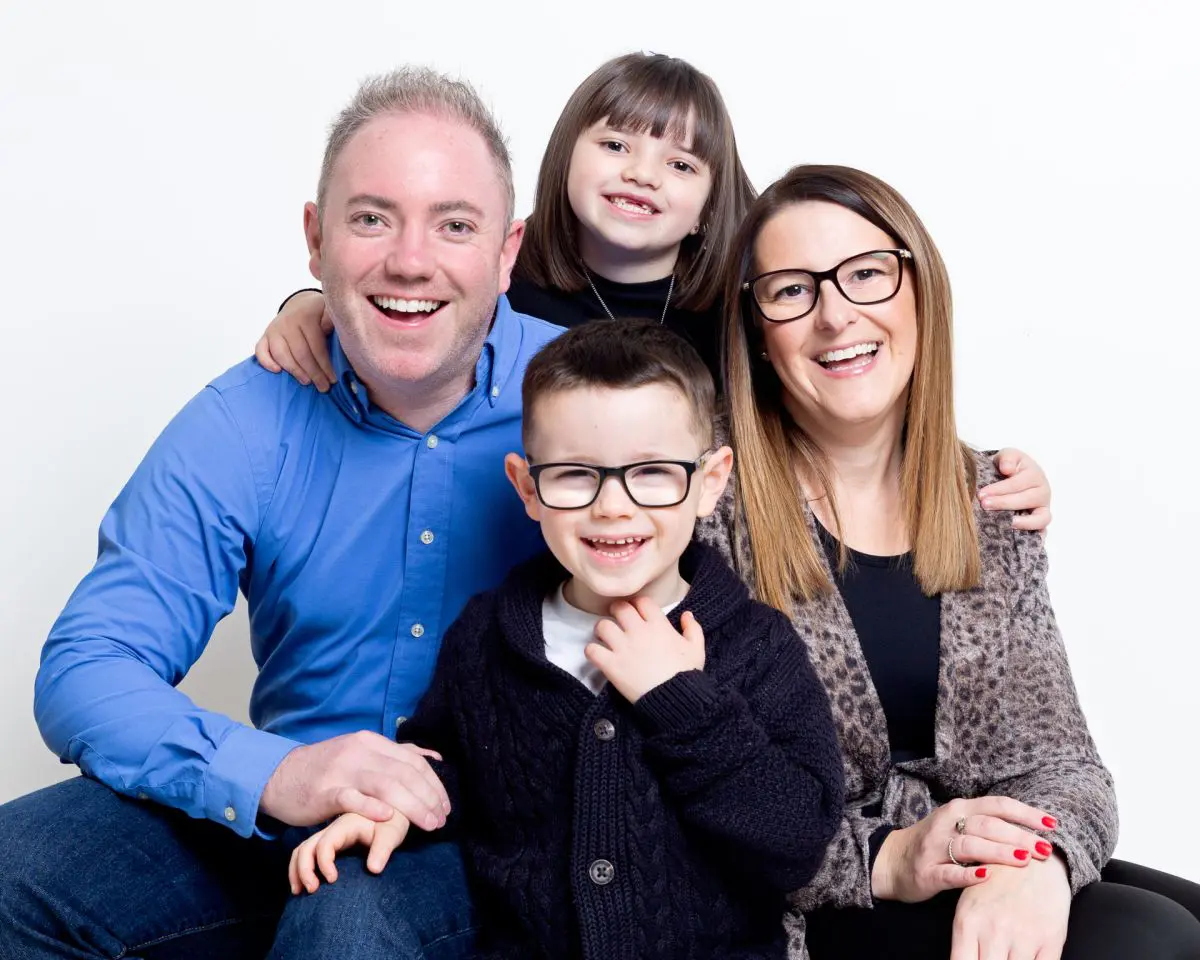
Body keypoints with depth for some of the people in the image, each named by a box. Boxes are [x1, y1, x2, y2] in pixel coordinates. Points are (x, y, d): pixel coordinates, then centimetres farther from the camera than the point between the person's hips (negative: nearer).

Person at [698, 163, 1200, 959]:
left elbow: (1056, 751, 1)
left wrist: (1042, 857, -21)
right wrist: (882, 859, -23)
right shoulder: (711, 507, -10)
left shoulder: (993, 505, 6)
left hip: (997, 893, 6)